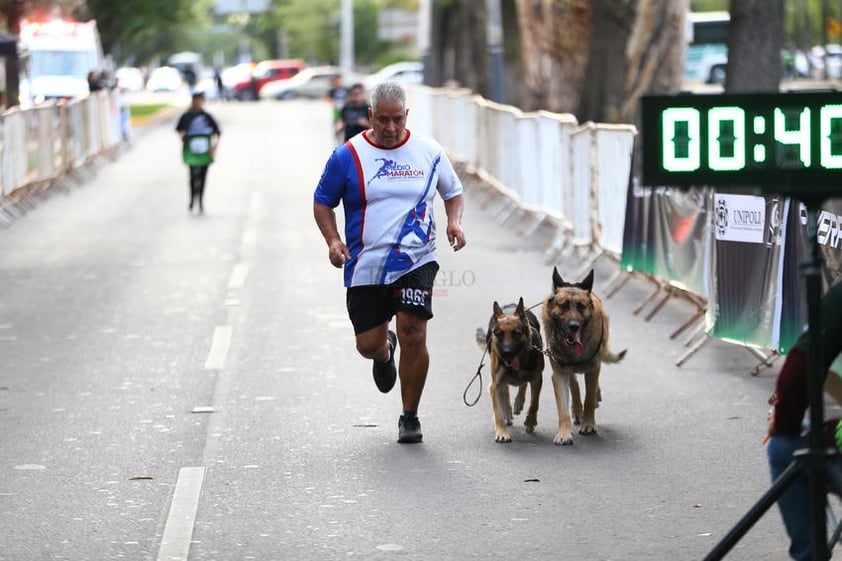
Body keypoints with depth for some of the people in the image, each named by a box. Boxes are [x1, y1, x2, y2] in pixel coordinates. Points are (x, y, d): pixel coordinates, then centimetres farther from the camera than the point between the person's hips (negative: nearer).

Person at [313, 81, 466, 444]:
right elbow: (322, 203, 7)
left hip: (416, 262, 0)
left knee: (413, 336, -13)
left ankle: (410, 417, 4)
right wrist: (333, 240, -9)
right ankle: (385, 353, 43)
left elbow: (453, 192, 18)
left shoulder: (429, 152, 3)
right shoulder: (347, 156, -2)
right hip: (366, 266, 1)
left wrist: (454, 221, -2)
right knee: (368, 344, 2)